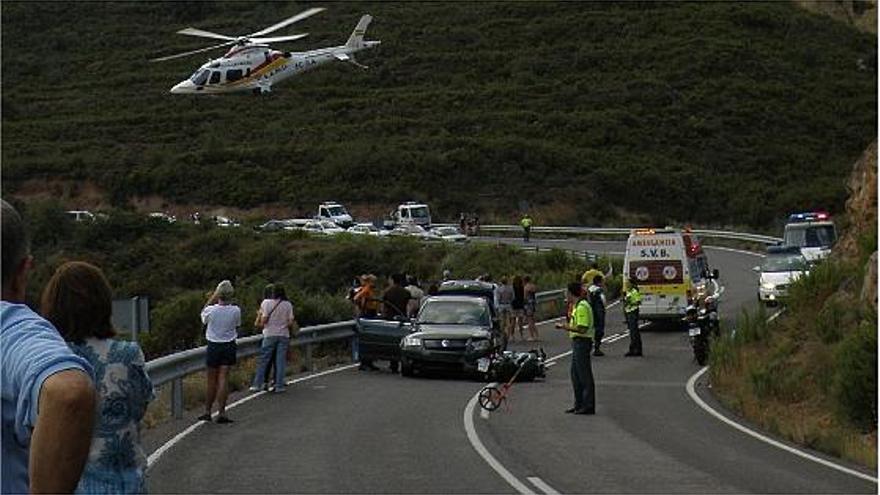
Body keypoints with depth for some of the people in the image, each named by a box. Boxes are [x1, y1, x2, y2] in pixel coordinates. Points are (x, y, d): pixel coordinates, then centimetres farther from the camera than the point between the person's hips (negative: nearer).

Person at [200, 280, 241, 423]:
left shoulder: (211, 310, -13)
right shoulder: (236, 310, -10)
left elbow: (203, 314, 10)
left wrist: (212, 298, 8)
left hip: (213, 346, -1)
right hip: (229, 346, 1)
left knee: (212, 381, 8)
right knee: (223, 379, -1)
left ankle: (207, 412, 17)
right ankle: (221, 412, -6)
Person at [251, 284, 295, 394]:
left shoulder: (266, 302, -5)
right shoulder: (288, 305, 1)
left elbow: (264, 319, -11)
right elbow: (290, 323, -2)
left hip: (270, 335, -1)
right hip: (284, 335, 2)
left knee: (264, 360, 4)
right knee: (280, 361, 4)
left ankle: (257, 384, 5)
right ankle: (279, 386, 3)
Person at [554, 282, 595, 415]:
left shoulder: (582, 307, -17)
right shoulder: (577, 306, 16)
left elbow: (582, 329, -23)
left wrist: (565, 327, -18)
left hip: (582, 341, -11)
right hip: (577, 341, 11)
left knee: (584, 375, -6)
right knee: (575, 374, 15)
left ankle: (588, 406, -2)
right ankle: (579, 404, 23)